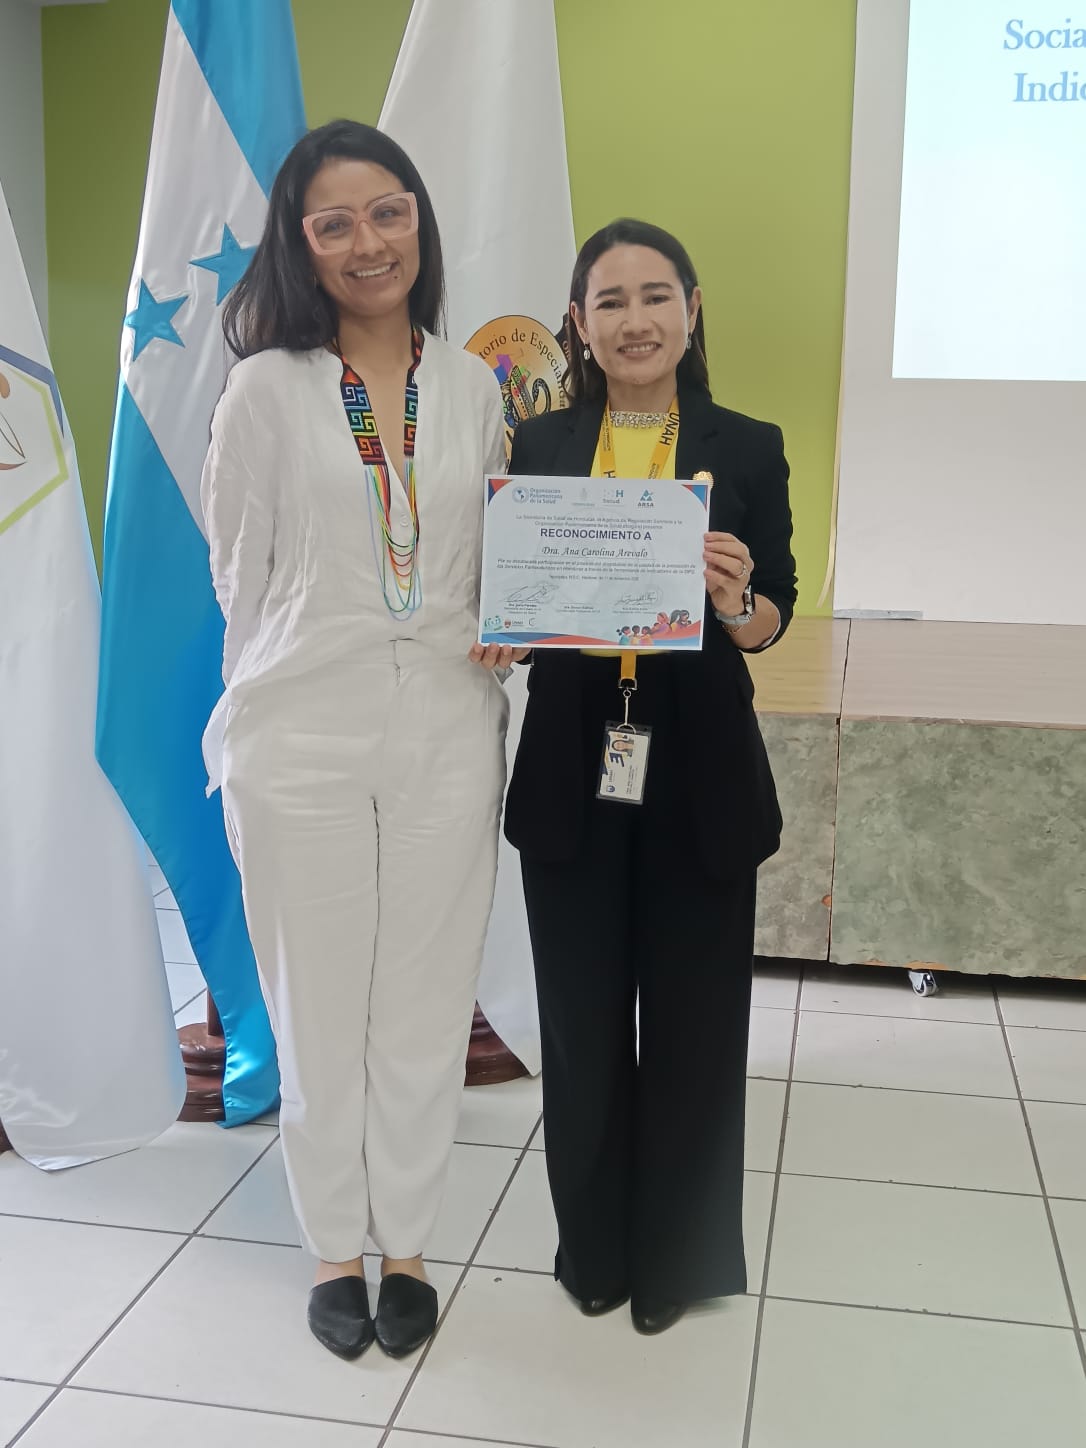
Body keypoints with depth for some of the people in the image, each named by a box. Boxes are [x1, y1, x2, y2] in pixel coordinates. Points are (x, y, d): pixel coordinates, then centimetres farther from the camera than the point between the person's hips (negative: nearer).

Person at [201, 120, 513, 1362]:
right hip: (303, 738, -2)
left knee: (426, 1004, 10)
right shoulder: (266, 389, -2)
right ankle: (335, 1249, 29)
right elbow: (241, 576, 3)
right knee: (319, 1006, 9)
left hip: (446, 735, 2)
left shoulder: (473, 388, 7)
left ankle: (405, 1246, 29)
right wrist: (278, 699, 5)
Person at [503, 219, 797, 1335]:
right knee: (582, 1019, 11)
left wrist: (735, 599, -23)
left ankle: (680, 1255, 31)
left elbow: (771, 620, -1)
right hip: (571, 771, 1)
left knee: (691, 1018, 9)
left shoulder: (748, 449, 1)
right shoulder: (538, 447, 4)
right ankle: (595, 1246, 33)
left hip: (699, 772, -1)